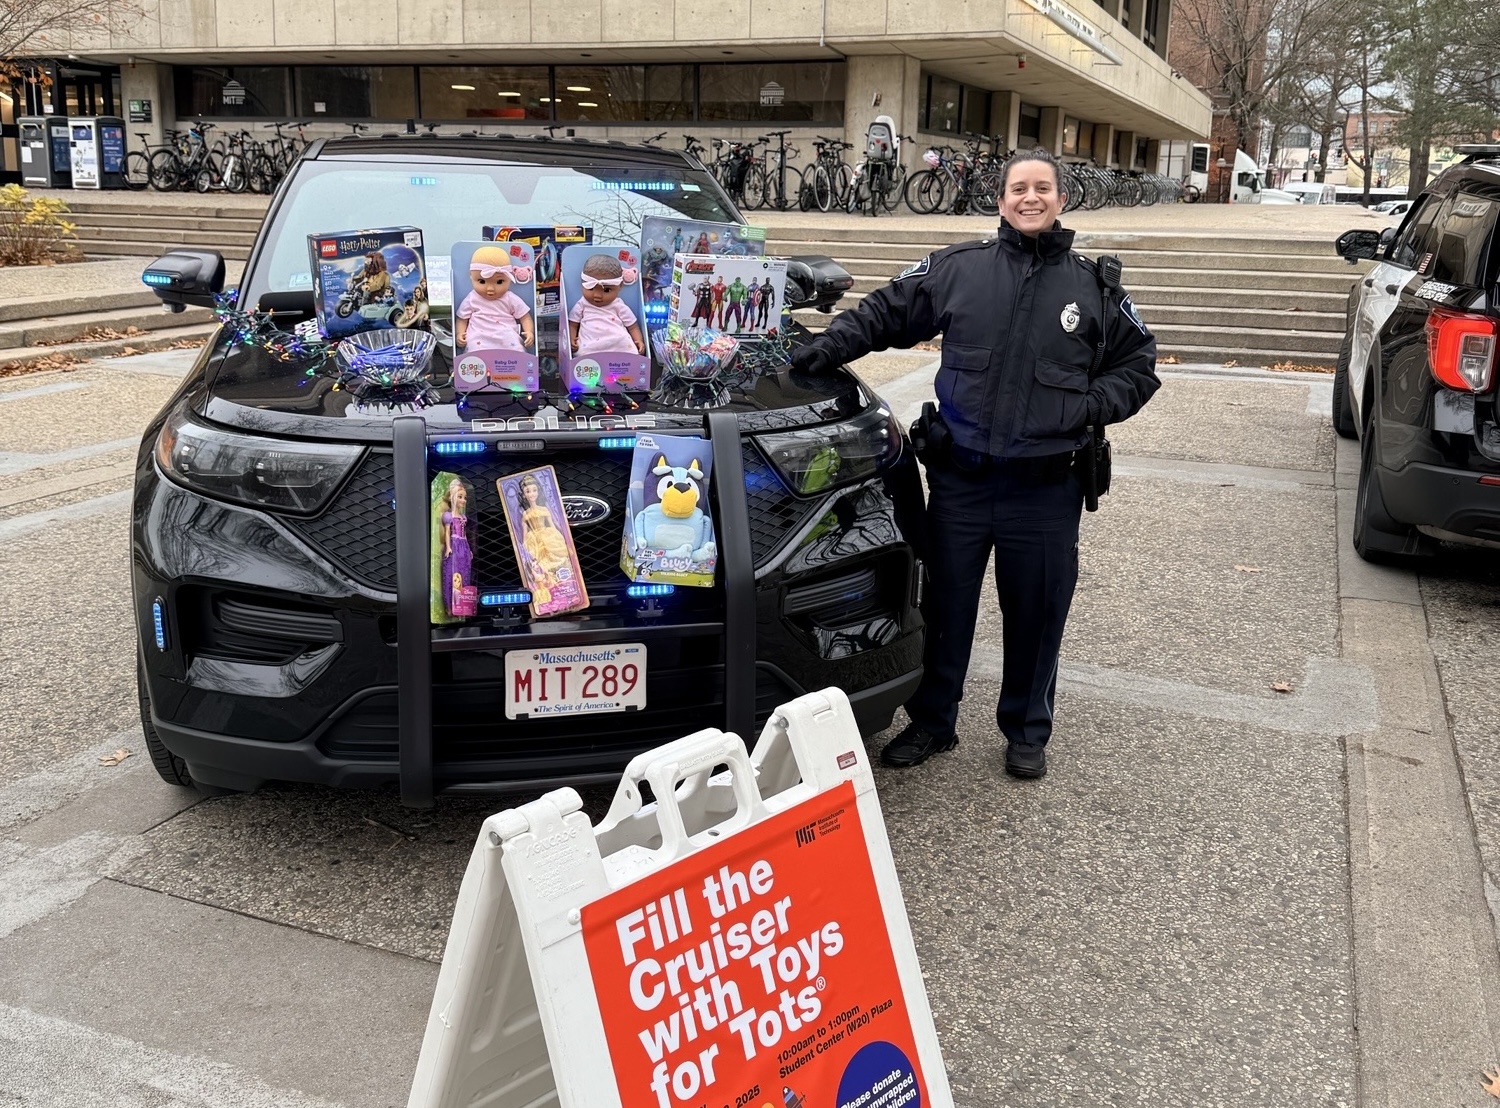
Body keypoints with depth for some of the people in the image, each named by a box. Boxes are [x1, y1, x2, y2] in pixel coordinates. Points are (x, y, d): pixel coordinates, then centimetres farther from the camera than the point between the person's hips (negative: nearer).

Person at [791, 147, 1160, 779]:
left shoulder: (1093, 286, 5)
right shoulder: (958, 269, 2)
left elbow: (1138, 366, 12)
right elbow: (884, 313, 10)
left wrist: (1092, 405, -5)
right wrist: (831, 346, -4)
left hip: (1045, 488, 0)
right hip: (960, 480, 0)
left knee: (1036, 614, 10)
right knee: (945, 606, 11)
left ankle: (1026, 731, 30)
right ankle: (931, 722, 28)